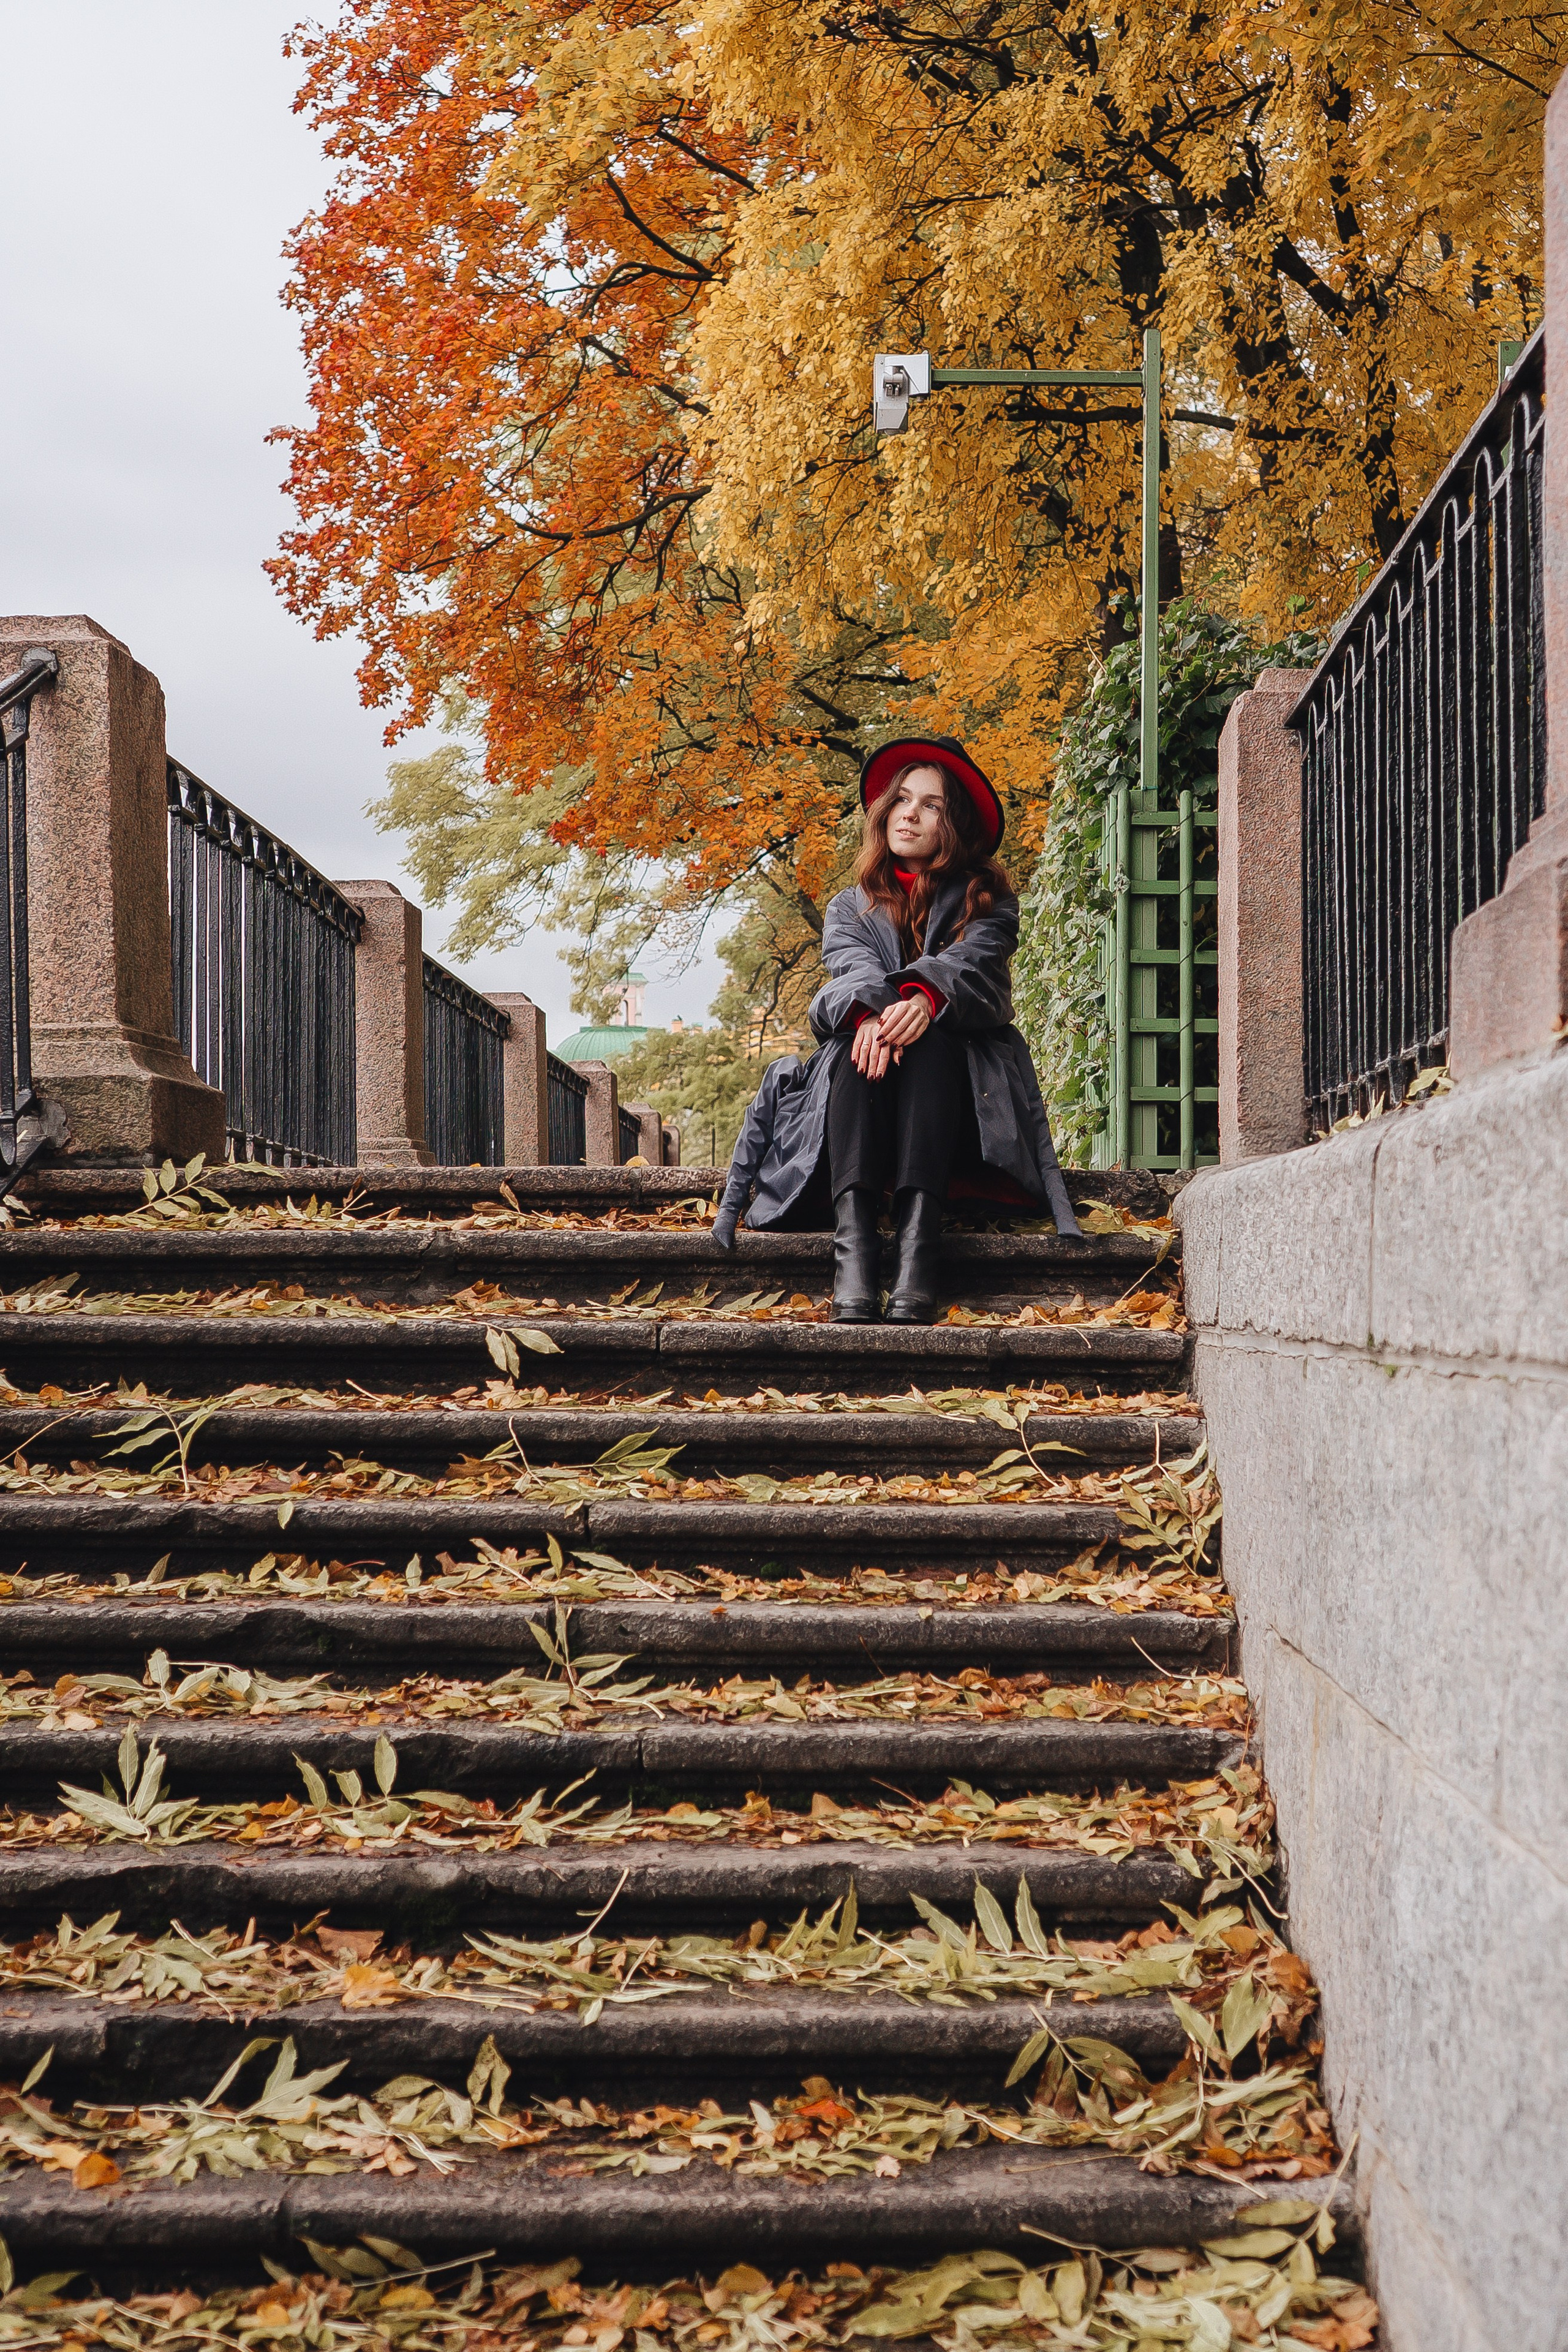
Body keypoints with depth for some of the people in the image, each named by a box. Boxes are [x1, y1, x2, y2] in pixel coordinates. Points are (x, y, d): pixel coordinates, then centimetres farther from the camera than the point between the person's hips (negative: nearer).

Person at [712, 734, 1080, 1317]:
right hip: (863, 1093, 1)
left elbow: (968, 962, -10)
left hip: (959, 1084, -1)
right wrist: (871, 1008, -31)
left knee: (931, 1036, -34)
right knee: (858, 1042, -33)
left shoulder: (986, 901, 14)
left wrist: (926, 996, -36)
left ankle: (918, 1240, -53)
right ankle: (853, 1246, -52)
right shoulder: (850, 907, 20)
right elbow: (852, 965, -4)